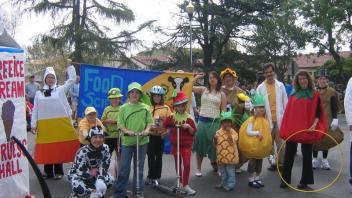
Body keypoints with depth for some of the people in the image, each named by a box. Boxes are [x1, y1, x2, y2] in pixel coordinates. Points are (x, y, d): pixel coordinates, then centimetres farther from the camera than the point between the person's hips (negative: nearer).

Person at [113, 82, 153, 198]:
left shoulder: (145, 108, 4)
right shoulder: (123, 108, 2)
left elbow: (149, 122, 4)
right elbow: (120, 124, 0)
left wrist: (147, 130, -15)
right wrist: (127, 131, -18)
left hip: (142, 141, 1)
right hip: (127, 141, -1)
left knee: (139, 167, 11)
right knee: (124, 168, -1)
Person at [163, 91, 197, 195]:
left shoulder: (189, 118, -8)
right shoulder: (172, 117, -1)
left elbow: (193, 132, -7)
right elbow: (164, 125, 13)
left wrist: (189, 127, -23)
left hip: (186, 145, -3)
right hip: (175, 145, 3)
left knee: (187, 164, -11)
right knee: (178, 165, 14)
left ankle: (186, 185, 0)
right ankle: (180, 182, 30)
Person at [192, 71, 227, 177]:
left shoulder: (221, 94, 5)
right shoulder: (203, 90, 5)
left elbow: (223, 111, 4)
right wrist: (197, 77, -2)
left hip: (215, 122, 0)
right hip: (202, 120, 0)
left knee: (214, 145, 5)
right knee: (201, 144, 6)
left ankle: (215, 165, 29)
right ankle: (198, 169, 19)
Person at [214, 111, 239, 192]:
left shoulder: (233, 132, -8)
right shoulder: (218, 132, 4)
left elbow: (232, 142, -22)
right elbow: (216, 144, 10)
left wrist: (228, 132, -23)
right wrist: (215, 139, -11)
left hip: (230, 156, -5)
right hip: (221, 156, 5)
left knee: (230, 171, 2)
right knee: (222, 171, 18)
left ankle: (230, 184, 12)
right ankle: (223, 183, 32)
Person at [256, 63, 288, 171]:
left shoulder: (280, 85, 6)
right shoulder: (260, 87, 2)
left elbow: (285, 102, 7)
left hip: (279, 118, 0)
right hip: (267, 119, 0)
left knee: (280, 142, 2)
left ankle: (281, 163, 10)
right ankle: (272, 162, 19)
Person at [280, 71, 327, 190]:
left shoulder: (315, 95, 1)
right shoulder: (293, 95, 10)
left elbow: (318, 112, -2)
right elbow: (288, 112, 11)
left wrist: (314, 124, -17)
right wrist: (285, 128, 5)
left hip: (307, 130, -3)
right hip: (292, 129, 3)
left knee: (306, 155, 6)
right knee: (289, 154, 6)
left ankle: (305, 181, 16)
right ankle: (285, 179, 15)